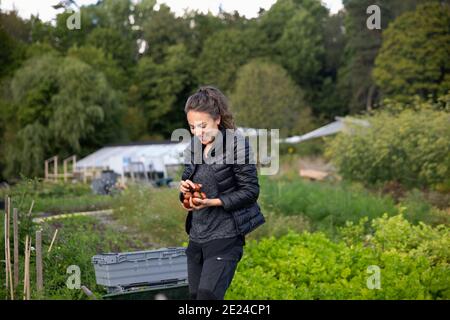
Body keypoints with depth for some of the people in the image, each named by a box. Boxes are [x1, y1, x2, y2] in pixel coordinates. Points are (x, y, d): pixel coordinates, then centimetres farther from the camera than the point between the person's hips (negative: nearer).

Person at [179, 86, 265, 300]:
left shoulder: (236, 144, -12)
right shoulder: (193, 147, 8)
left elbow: (250, 191, -12)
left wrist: (213, 202, -21)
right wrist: (185, 190, -5)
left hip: (225, 236, -7)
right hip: (197, 236, 7)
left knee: (208, 295, -16)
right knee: (195, 296, 12)